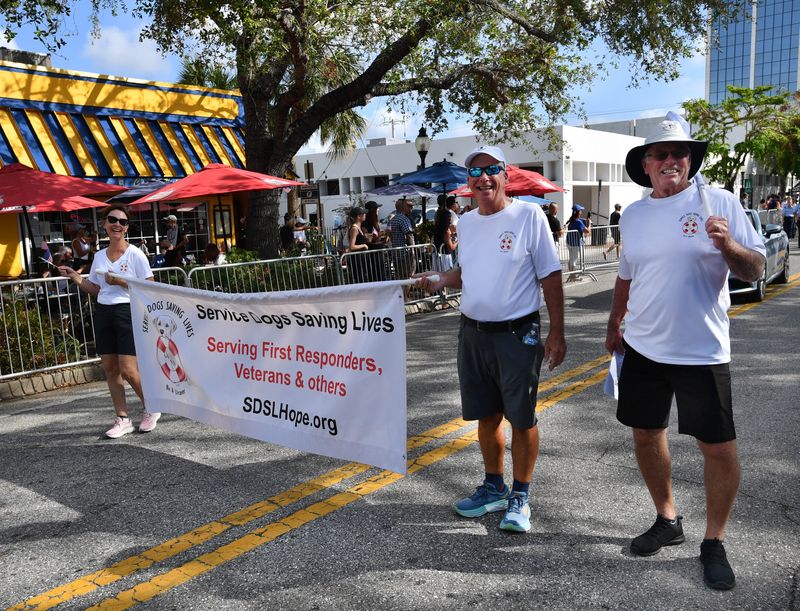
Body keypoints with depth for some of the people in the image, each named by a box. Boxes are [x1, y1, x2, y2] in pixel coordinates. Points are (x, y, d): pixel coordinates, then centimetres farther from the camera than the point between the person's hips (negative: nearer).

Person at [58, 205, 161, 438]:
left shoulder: (135, 254, -5)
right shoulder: (99, 256, 11)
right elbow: (95, 289, 18)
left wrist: (121, 282, -16)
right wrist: (75, 277, 5)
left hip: (127, 312, -6)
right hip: (103, 314, 6)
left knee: (128, 371, -9)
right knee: (110, 369, 7)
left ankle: (151, 409, 16)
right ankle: (122, 419, 18)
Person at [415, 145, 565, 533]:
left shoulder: (528, 215, -8)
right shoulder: (466, 222, 9)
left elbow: (550, 276, -8)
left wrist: (556, 333, -11)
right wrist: (440, 280, 1)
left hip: (517, 334, -5)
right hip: (473, 333, 6)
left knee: (521, 418, 5)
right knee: (486, 415, 16)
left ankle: (520, 497, 23)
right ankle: (493, 488, 34)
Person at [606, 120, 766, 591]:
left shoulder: (720, 203, -6)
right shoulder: (632, 215, 7)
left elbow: (755, 270, -6)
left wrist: (727, 245, -26)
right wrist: (614, 325, 21)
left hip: (701, 352, -4)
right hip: (643, 348, 5)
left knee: (719, 447, 2)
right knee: (646, 434, 13)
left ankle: (714, 542, 22)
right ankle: (668, 520, 34)